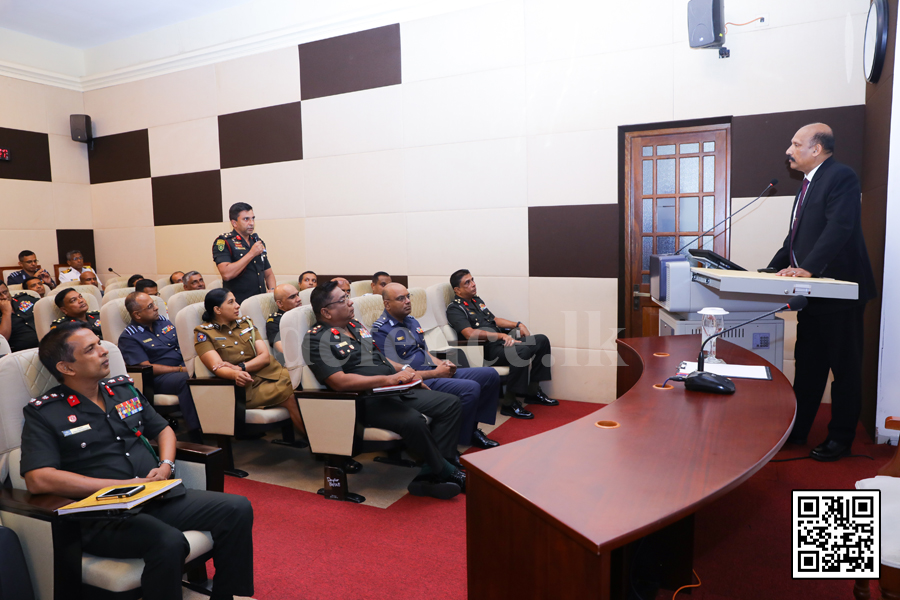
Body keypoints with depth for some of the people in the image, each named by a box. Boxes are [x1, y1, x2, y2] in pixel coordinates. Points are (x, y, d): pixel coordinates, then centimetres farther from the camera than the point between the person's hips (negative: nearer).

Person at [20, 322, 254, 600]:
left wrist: (165, 467, 1)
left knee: (238, 509, -11)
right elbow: (38, 480, -15)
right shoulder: (43, 413, -2)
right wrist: (123, 484, -17)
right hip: (102, 517, -6)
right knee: (168, 543, -34)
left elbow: (163, 430, 23)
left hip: (160, 496, 6)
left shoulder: (123, 388, 15)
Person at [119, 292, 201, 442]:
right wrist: (181, 369, -16)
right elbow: (147, 367, -10)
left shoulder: (163, 321, 17)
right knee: (187, 379, -37)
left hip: (185, 368, 6)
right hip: (159, 378, -6)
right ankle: (196, 433, -38)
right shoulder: (129, 338, -1)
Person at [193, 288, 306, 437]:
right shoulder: (203, 333, 4)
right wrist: (235, 374, -34)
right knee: (290, 394, -29)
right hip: (247, 385, -4)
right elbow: (217, 367, -11)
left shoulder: (246, 322, 17)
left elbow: (265, 356, 7)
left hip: (270, 373, 4)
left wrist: (241, 367, -12)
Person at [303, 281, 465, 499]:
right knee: (412, 420, -34)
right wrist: (387, 379, -22)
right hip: (365, 400, -9)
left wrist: (403, 369, 10)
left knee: (450, 403, 0)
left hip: (395, 391, 9)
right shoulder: (317, 339, -9)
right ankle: (448, 473, -8)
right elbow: (339, 381, -22)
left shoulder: (355, 325, 19)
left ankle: (429, 477, -10)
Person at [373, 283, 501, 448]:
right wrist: (435, 373, -14)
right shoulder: (381, 331, -12)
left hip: (437, 372, 10)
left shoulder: (411, 321, 17)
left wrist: (442, 364, 4)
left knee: (490, 375, 0)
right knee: (470, 388, -28)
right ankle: (463, 441, -8)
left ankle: (472, 428, 3)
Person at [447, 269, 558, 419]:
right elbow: (469, 333, -21)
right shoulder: (455, 309, -6)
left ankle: (533, 392, 5)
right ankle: (509, 403, -23)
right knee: (522, 350, -33)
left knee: (541, 340, 1)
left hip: (499, 342, 9)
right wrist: (501, 335, -26)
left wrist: (518, 324, 13)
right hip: (486, 349, -9)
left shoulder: (477, 300, 23)